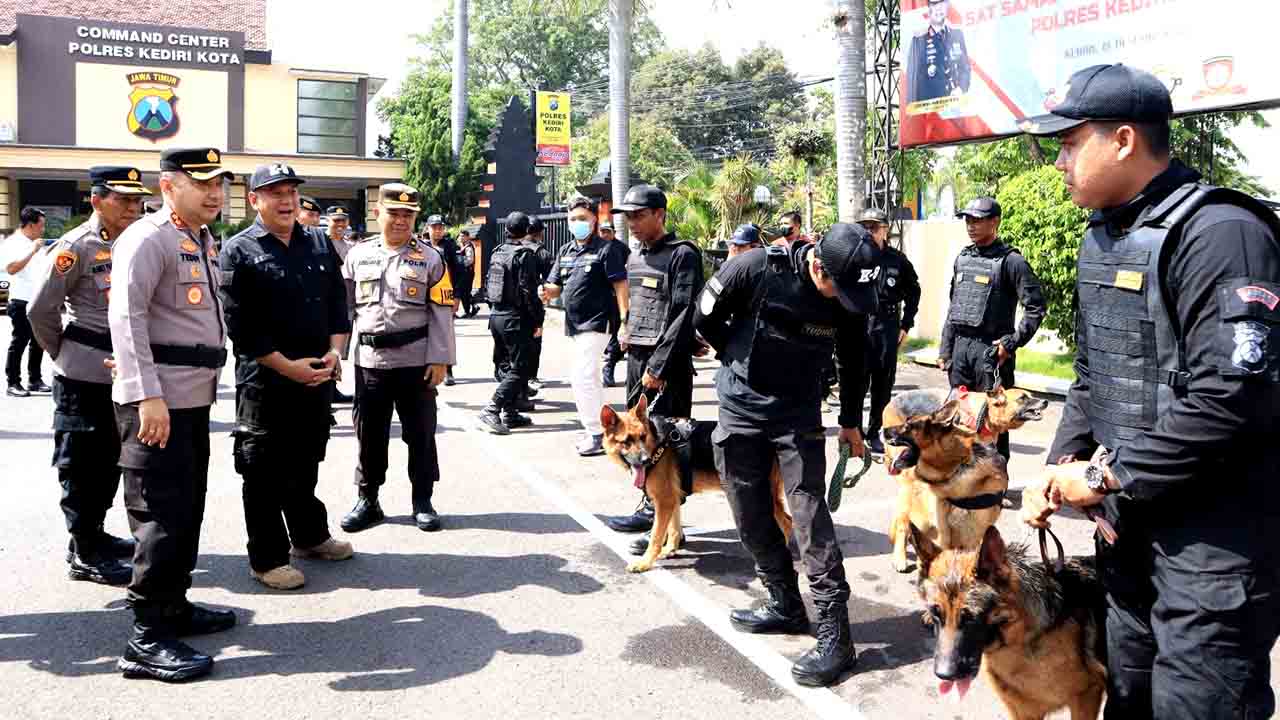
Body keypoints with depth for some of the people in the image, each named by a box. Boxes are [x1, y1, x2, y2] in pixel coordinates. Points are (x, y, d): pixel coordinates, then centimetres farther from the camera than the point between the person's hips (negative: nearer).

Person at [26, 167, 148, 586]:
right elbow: (40, 309, -11)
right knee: (81, 466, 2)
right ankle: (84, 555, 10)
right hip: (84, 376, -7)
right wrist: (62, 354, -1)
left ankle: (94, 534, 32)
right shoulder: (76, 246, -13)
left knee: (110, 460, 17)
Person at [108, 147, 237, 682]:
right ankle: (148, 638, 2)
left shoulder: (203, 242, 17)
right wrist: (148, 395, -28)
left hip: (193, 397, 9)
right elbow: (125, 316, -22)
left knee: (188, 510, 17)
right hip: (156, 400, -9)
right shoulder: (147, 238, -12)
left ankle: (173, 605, 30)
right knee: (162, 516, -6)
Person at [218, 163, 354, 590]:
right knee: (265, 474, 4)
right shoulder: (238, 252, -7)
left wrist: (335, 352, -5)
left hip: (318, 378, 5)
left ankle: (309, 536, 36)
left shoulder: (320, 244, 10)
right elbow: (240, 326, -13)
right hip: (264, 383, -5)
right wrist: (288, 366, -17)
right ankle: (267, 559, 15)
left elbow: (339, 303, 11)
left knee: (306, 464, 20)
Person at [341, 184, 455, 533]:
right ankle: (367, 501, 23)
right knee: (369, 434, 9)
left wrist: (439, 359, -9)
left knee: (420, 434, 6)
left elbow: (441, 313, -3)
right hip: (369, 361, 2)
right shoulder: (357, 255, 7)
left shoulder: (430, 258, 0)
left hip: (416, 361, -2)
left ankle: (423, 501, 18)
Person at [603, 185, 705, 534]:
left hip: (668, 364, -8)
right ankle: (651, 506, 21)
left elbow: (683, 316, -16)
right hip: (636, 359, 8)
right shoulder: (635, 257, 16)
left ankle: (656, 514, -1)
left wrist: (658, 367, -18)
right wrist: (625, 331, 10)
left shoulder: (682, 255, -10)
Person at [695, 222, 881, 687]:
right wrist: (745, 363, 6)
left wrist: (851, 422, 16)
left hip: (800, 414, 0)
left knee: (809, 512, -10)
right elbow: (705, 318, -4)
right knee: (751, 516, 7)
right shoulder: (754, 269, -21)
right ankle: (786, 606, 24)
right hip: (741, 409, 1)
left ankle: (835, 633, -7)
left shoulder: (850, 299, -11)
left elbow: (852, 363, 7)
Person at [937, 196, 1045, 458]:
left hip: (990, 349, -6)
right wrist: (944, 349, 14)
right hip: (960, 347, 7)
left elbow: (1035, 306, -10)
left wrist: (1012, 342, -13)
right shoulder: (963, 258, 13)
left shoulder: (1011, 261, -7)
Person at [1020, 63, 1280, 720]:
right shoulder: (1102, 236, 12)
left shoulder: (1217, 234, -19)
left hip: (1215, 537, -8)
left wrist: (1107, 476, -19)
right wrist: (1066, 458, 5)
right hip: (1128, 519, 9)